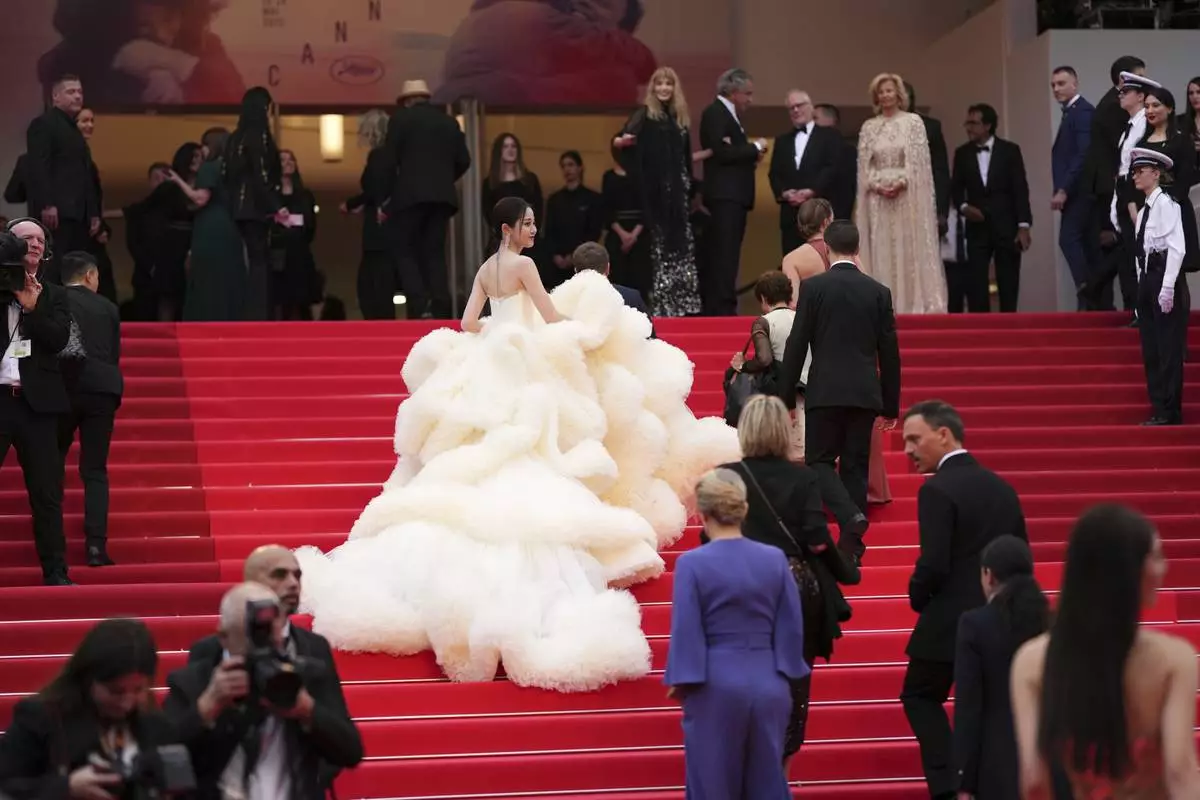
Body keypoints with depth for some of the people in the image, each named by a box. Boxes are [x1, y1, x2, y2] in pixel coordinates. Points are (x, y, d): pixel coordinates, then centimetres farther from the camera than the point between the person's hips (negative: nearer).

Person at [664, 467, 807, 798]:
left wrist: (680, 681, 2)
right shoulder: (774, 559, -1)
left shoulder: (692, 564, -11)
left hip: (717, 686, -3)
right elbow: (792, 629, 4)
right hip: (767, 685, 3)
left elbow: (686, 632, -9)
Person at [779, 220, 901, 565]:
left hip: (825, 391, -3)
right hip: (865, 393, 3)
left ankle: (851, 515, -20)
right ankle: (850, 546, 9)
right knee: (855, 466, 9)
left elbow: (796, 346, -5)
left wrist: (786, 398, 1)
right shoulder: (878, 292, 5)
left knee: (820, 460, 5)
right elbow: (890, 353, 7)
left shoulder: (814, 287, -4)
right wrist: (891, 405, 15)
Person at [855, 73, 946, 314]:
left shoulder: (913, 121, 2)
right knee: (881, 252, 0)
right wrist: (877, 185, -9)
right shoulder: (869, 127, 10)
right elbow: (864, 165, 7)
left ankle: (914, 305, -2)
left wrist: (901, 183, -14)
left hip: (908, 196, -2)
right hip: (878, 197, 2)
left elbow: (919, 160, -3)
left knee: (910, 250, -3)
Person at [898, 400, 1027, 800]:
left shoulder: (937, 490, -15)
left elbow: (933, 565, -21)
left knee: (920, 696, 12)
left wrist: (918, 598, -2)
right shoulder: (1002, 487, 8)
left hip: (950, 621, -6)